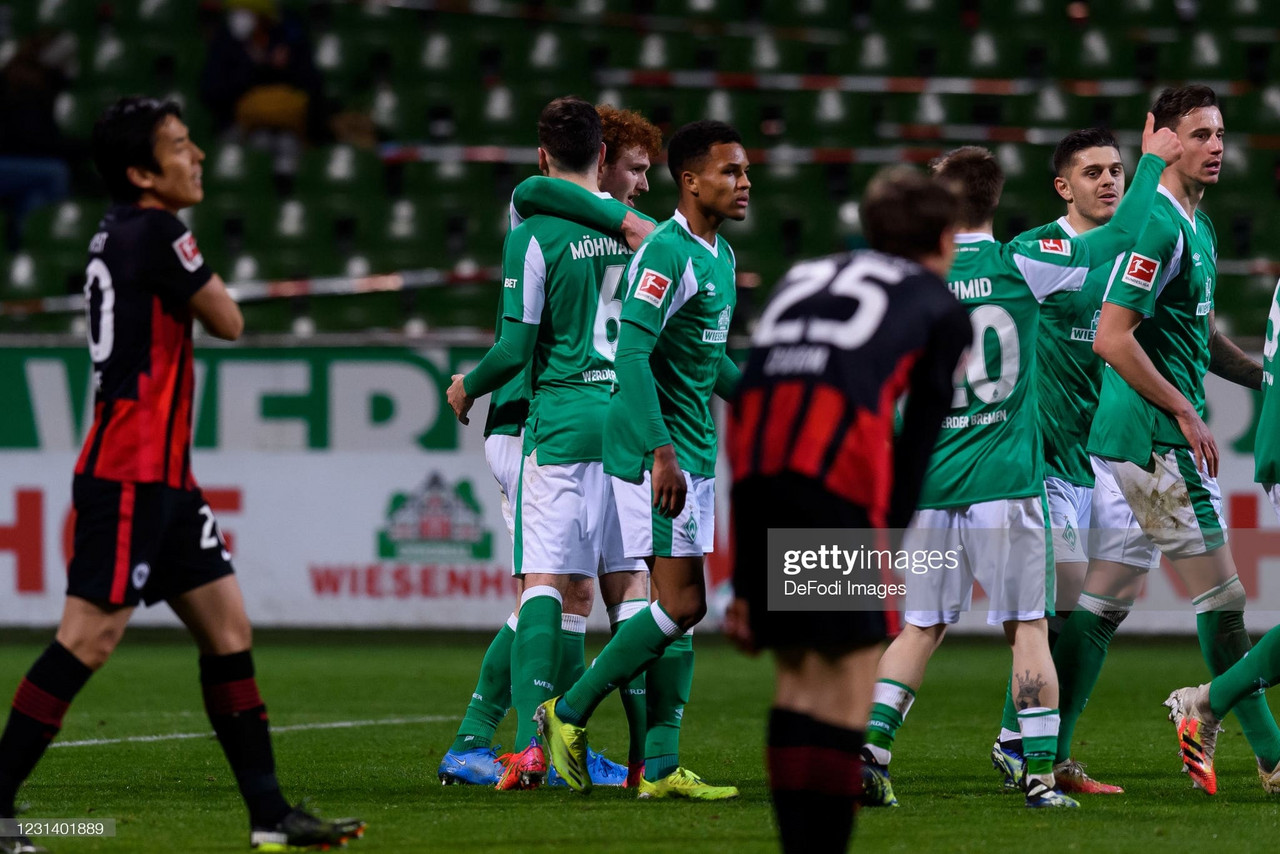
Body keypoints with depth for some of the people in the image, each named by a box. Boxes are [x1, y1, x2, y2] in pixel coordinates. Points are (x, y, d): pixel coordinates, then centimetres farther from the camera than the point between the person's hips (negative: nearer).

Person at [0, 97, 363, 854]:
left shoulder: (121, 233, 13)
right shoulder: (157, 232, -14)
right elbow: (228, 322, -6)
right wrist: (207, 282, 10)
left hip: (163, 477, 10)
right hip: (129, 475, -10)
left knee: (228, 628, 9)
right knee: (88, 640, -10)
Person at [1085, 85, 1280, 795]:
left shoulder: (1199, 228, 17)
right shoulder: (1159, 226, -16)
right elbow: (1111, 338, -20)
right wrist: (1185, 412, -16)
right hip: (1155, 440, -10)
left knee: (1101, 597, 10)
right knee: (1221, 596, -4)